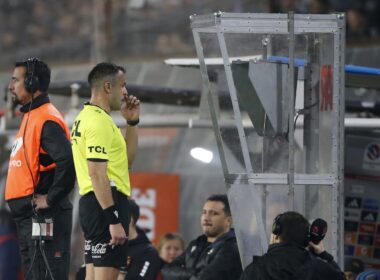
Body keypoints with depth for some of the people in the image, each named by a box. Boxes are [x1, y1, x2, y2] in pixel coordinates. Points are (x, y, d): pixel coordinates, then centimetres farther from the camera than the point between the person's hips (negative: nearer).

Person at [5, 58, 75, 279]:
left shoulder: (47, 120, -14)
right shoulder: (31, 117, 18)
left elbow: (68, 161, -27)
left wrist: (51, 199, -20)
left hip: (45, 219, -10)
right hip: (28, 218, 10)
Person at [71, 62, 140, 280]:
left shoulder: (87, 117, 19)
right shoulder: (99, 121, -14)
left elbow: (125, 160, 25)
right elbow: (97, 174, -23)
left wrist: (132, 122, 16)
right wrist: (113, 219, -26)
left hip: (93, 203, 11)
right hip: (107, 203, -11)